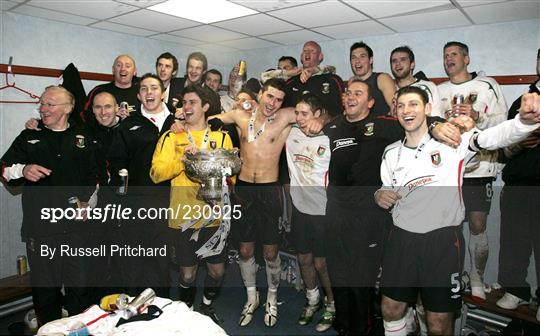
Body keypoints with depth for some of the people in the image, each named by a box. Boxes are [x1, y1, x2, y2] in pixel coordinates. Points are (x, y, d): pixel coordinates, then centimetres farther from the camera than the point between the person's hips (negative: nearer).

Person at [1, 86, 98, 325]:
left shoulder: (83, 138, 12)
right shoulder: (29, 138, 12)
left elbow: (93, 175, 17)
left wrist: (85, 200, 4)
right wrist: (23, 170, -18)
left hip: (77, 224, 0)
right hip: (40, 224, 0)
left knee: (80, 284, 5)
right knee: (45, 287, 7)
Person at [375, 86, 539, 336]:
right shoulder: (391, 153, 7)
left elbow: (495, 136, -23)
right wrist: (380, 197, -7)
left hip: (442, 240, -3)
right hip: (401, 239, 4)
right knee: (391, 310, 15)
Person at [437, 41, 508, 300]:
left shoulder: (487, 86, 5)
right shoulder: (438, 91, 15)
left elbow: (501, 122, -1)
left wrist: (476, 117, -17)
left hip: (479, 167, -2)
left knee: (478, 226, 1)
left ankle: (477, 281, 17)